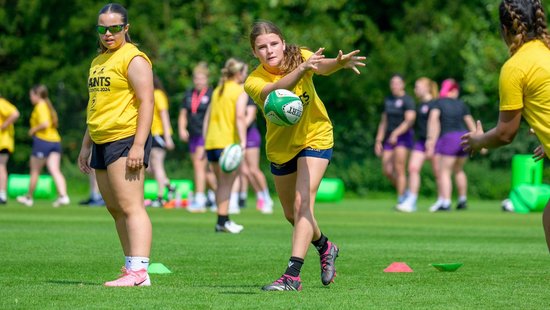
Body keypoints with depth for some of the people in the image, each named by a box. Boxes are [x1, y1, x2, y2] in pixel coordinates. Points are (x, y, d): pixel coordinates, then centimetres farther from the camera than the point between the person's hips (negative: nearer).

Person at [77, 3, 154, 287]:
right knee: (114, 208, 9)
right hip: (102, 142, 10)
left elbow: (146, 102, -15)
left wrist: (138, 146, -22)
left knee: (129, 206, -16)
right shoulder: (99, 61, 21)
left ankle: (138, 271, -22)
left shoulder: (133, 59, -8)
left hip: (126, 138, -10)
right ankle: (131, 267, 13)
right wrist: (86, 145, 24)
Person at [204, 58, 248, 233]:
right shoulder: (240, 91, -3)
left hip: (211, 142, 7)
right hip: (228, 142, -7)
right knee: (226, 184, -5)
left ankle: (223, 220, 16)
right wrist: (243, 141, -23)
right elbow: (240, 116, -17)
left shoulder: (218, 90, 18)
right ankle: (222, 221, -9)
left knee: (221, 183, 14)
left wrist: (205, 141, 20)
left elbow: (208, 117, 18)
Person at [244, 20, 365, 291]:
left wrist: (340, 63, -64)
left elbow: (323, 66, -40)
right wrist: (302, 69, -62)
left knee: (302, 203, -21)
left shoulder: (299, 56, -18)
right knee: (292, 214, 17)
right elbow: (275, 90, -44)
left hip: (314, 138, -3)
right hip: (280, 147, 3)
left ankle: (292, 275, -24)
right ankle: (325, 247, 47)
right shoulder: (254, 82, -22)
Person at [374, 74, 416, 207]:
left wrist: (396, 133, -27)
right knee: (387, 170, -1)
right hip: (389, 138, 7)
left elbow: (409, 120, -16)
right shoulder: (388, 100, 15)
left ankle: (401, 200, -6)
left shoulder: (407, 100, -6)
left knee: (399, 169, -11)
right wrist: (378, 140, 16)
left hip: (403, 136, -7)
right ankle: (403, 191, 20)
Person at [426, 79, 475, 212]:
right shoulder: (461, 104, 15)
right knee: (459, 170, 21)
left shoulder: (438, 103, 5)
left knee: (444, 171, -4)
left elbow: (433, 118, -11)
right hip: (464, 136, 4)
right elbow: (471, 123, 18)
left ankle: (445, 202, -16)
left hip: (449, 137, -4)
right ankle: (462, 200, 24)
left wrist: (430, 139, -16)